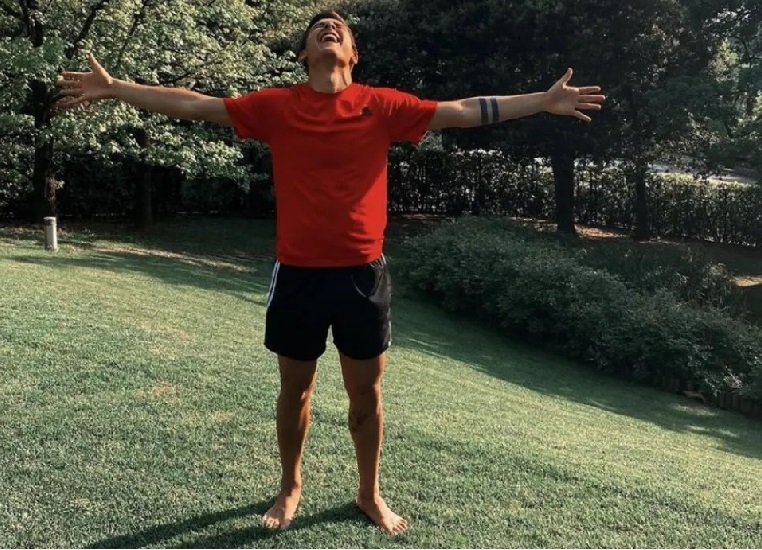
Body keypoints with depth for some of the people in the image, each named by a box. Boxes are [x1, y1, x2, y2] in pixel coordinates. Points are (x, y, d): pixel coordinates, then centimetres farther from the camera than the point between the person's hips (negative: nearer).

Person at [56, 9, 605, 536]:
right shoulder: (276, 106, 1)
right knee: (295, 388, 15)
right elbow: (193, 105, 3)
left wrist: (545, 101, -1)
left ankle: (371, 493, 33)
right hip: (298, 272, 0)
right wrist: (114, 88, 1)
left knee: (366, 391, 11)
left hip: (363, 272, 0)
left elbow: (462, 111, 2)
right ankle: (291, 488, 37)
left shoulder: (382, 105, 1)